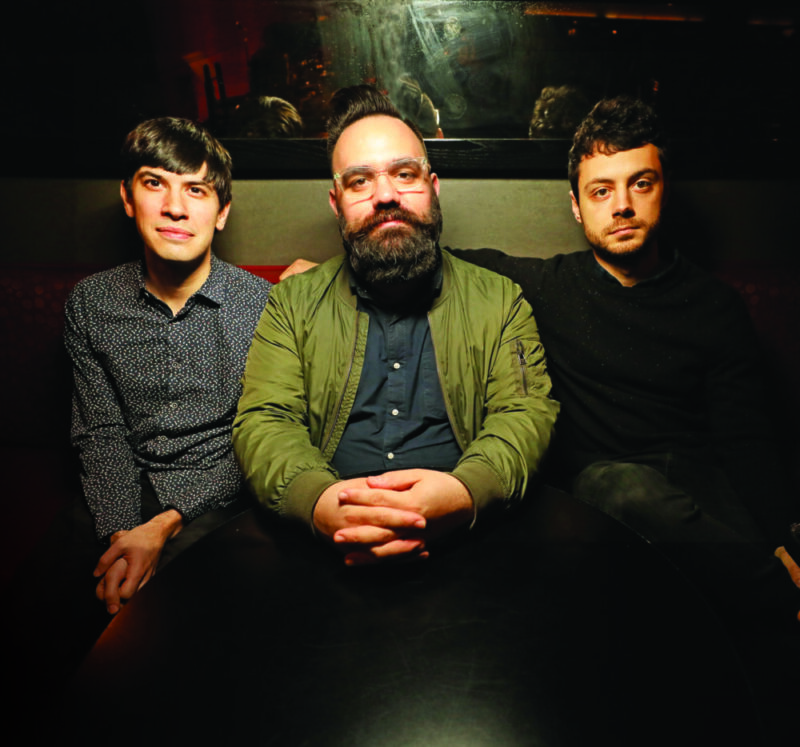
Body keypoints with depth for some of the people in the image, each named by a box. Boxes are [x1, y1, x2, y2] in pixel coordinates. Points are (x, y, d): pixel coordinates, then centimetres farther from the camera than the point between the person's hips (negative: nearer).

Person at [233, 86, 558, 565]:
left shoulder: (500, 300, 10)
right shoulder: (294, 302, 11)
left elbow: (526, 413, -1)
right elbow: (263, 422, 1)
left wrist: (464, 492, -23)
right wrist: (318, 498, -22)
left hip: (462, 540, 0)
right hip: (322, 541, 1)